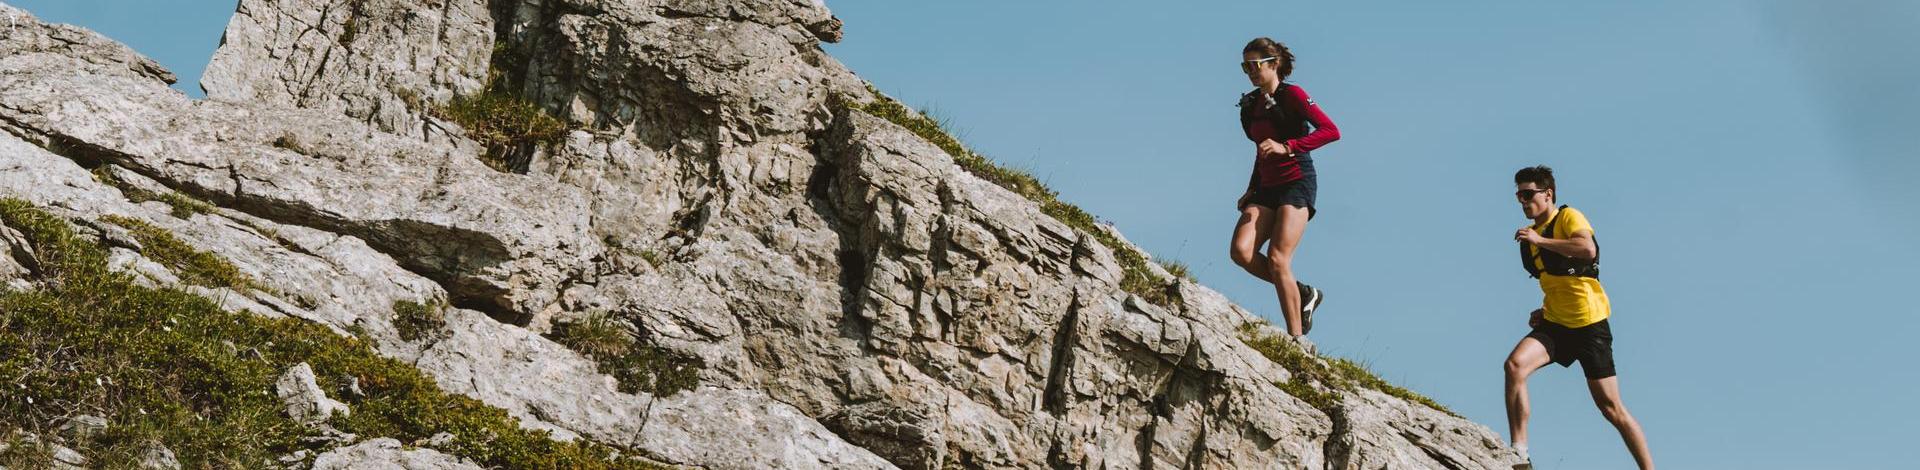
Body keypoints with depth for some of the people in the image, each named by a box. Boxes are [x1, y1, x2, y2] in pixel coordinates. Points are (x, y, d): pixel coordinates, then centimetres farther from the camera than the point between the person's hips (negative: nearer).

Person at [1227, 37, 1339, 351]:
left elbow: (1331, 131, -16)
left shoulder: (1291, 95, -5)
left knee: (1277, 260, -19)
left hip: (1297, 182, -7)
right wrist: (1251, 190, 17)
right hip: (1267, 187, 7)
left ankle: (1298, 341, -13)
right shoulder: (1252, 104, 16)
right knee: (1242, 252, -15)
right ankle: (1303, 294, 4)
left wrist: (1287, 146, -23)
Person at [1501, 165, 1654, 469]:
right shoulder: (1530, 234, 14)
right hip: (1554, 325, 6)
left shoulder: (1568, 217, -8)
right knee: (1515, 364, -22)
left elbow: (1588, 249, -30)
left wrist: (1540, 240, -27)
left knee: (1611, 408, -2)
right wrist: (1544, 310, 12)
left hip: (1589, 324, -6)